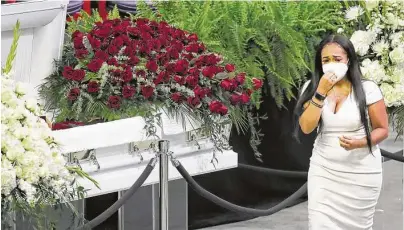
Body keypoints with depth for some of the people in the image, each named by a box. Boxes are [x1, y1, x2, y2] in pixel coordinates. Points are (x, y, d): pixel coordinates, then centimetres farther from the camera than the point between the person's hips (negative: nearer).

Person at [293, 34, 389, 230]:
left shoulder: (367, 89, -10)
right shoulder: (312, 88, -2)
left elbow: (382, 130, -5)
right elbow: (306, 127, -12)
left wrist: (359, 143, -24)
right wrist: (321, 92, -20)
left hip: (360, 173, -2)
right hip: (324, 171, 2)